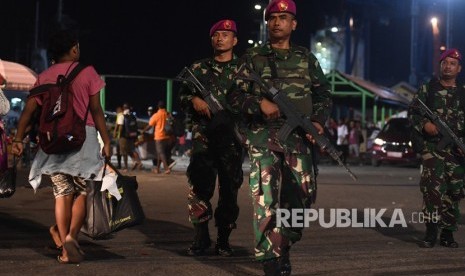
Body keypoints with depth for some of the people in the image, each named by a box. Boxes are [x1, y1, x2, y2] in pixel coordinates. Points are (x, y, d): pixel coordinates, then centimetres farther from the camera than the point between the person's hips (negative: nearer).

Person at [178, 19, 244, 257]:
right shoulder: (198, 68, 14)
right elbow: (183, 96, 16)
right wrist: (193, 100, -5)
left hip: (232, 137, 0)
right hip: (203, 136, 1)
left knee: (229, 190, 2)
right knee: (198, 188, -6)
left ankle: (223, 240, 11)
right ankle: (200, 238, 5)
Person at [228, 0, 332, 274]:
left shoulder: (307, 58, 16)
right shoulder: (253, 57, 9)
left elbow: (324, 94, 17)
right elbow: (235, 96, 5)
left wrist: (319, 120, -2)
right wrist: (259, 103, -15)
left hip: (299, 136, 3)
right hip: (263, 135, -3)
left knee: (301, 195, 3)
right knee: (266, 197, -11)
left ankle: (284, 247, 25)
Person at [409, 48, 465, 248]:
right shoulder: (427, 88, 7)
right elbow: (413, 113, 6)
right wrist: (424, 125, -13)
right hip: (432, 147, -3)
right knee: (433, 188, -16)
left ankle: (447, 233, 15)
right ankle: (431, 232, -12)